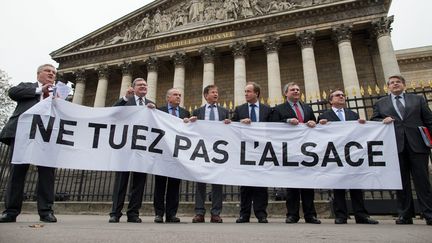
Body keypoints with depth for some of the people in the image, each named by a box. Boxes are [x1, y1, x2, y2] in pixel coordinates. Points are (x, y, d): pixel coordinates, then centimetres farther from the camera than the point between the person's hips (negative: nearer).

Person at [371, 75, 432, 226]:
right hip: (395, 146, 0)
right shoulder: (380, 103, 15)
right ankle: (405, 215, 10)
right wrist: (383, 120, -9)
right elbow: (373, 121, 12)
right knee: (401, 182, 3)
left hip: (417, 145, 0)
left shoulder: (418, 99, 16)